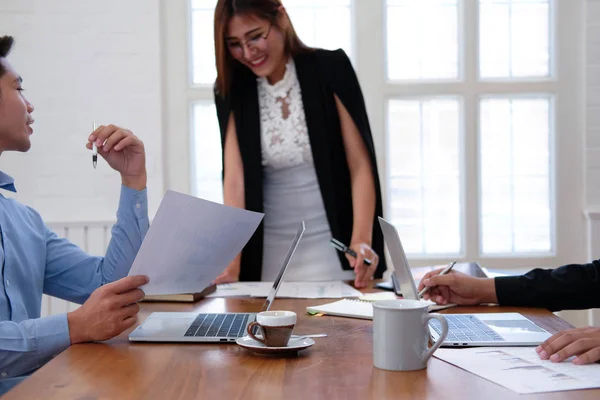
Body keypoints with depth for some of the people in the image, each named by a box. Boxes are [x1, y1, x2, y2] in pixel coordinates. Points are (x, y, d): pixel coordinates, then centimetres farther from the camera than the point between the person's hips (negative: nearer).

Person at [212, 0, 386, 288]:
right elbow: (235, 178, -9)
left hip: (334, 246, -2)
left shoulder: (330, 70, -8)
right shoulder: (232, 89, -1)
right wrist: (231, 263, -20)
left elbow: (360, 165, -10)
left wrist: (361, 241, -23)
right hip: (269, 252, 2)